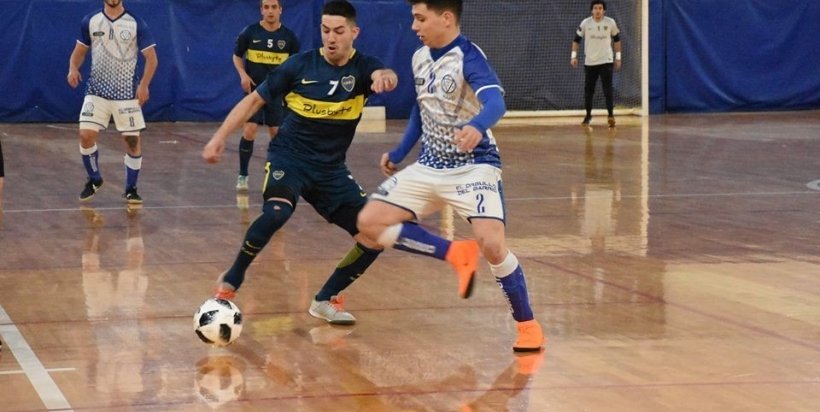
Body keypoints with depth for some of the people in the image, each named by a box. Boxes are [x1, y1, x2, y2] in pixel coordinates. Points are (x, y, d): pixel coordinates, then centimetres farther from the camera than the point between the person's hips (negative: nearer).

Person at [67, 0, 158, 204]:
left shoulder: (136, 24, -5)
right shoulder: (90, 21, 2)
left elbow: (151, 58, -4)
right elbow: (79, 51, 12)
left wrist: (144, 84, -17)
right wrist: (73, 68, -10)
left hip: (127, 93, -1)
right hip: (97, 91, 1)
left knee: (132, 140, -1)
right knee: (86, 135, -8)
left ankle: (131, 189, 16)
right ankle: (94, 180, 16)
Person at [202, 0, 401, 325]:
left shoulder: (362, 67, -6)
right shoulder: (301, 64, -7)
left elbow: (385, 77, -30)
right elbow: (255, 99, 1)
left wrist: (385, 77, -56)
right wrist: (219, 137, -6)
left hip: (331, 168, 3)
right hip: (288, 156, -3)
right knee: (277, 212, -34)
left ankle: (326, 300, 13)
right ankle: (229, 283, -14)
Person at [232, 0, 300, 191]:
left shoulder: (288, 36, 0)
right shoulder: (250, 32, -4)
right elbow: (237, 56, 7)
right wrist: (243, 75, -9)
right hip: (254, 89, -2)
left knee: (277, 133, 4)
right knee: (249, 130, -11)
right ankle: (242, 175, 0)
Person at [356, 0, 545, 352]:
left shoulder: (468, 57, -20)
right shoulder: (420, 58, 2)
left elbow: (495, 102, -38)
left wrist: (477, 126, -59)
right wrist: (398, 153, 19)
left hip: (473, 166, -7)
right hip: (429, 166, 7)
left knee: (492, 244, -24)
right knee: (370, 222, -4)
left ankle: (527, 325, -3)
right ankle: (454, 253, 8)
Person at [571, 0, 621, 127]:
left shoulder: (610, 23, -3)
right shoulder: (586, 23, -4)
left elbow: (617, 39, 9)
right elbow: (577, 39, 4)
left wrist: (618, 57, 8)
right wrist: (574, 56, -3)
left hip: (606, 61, -1)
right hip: (589, 62, 1)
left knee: (608, 89, -11)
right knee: (588, 89, 7)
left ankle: (610, 115, -9)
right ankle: (588, 115, 22)